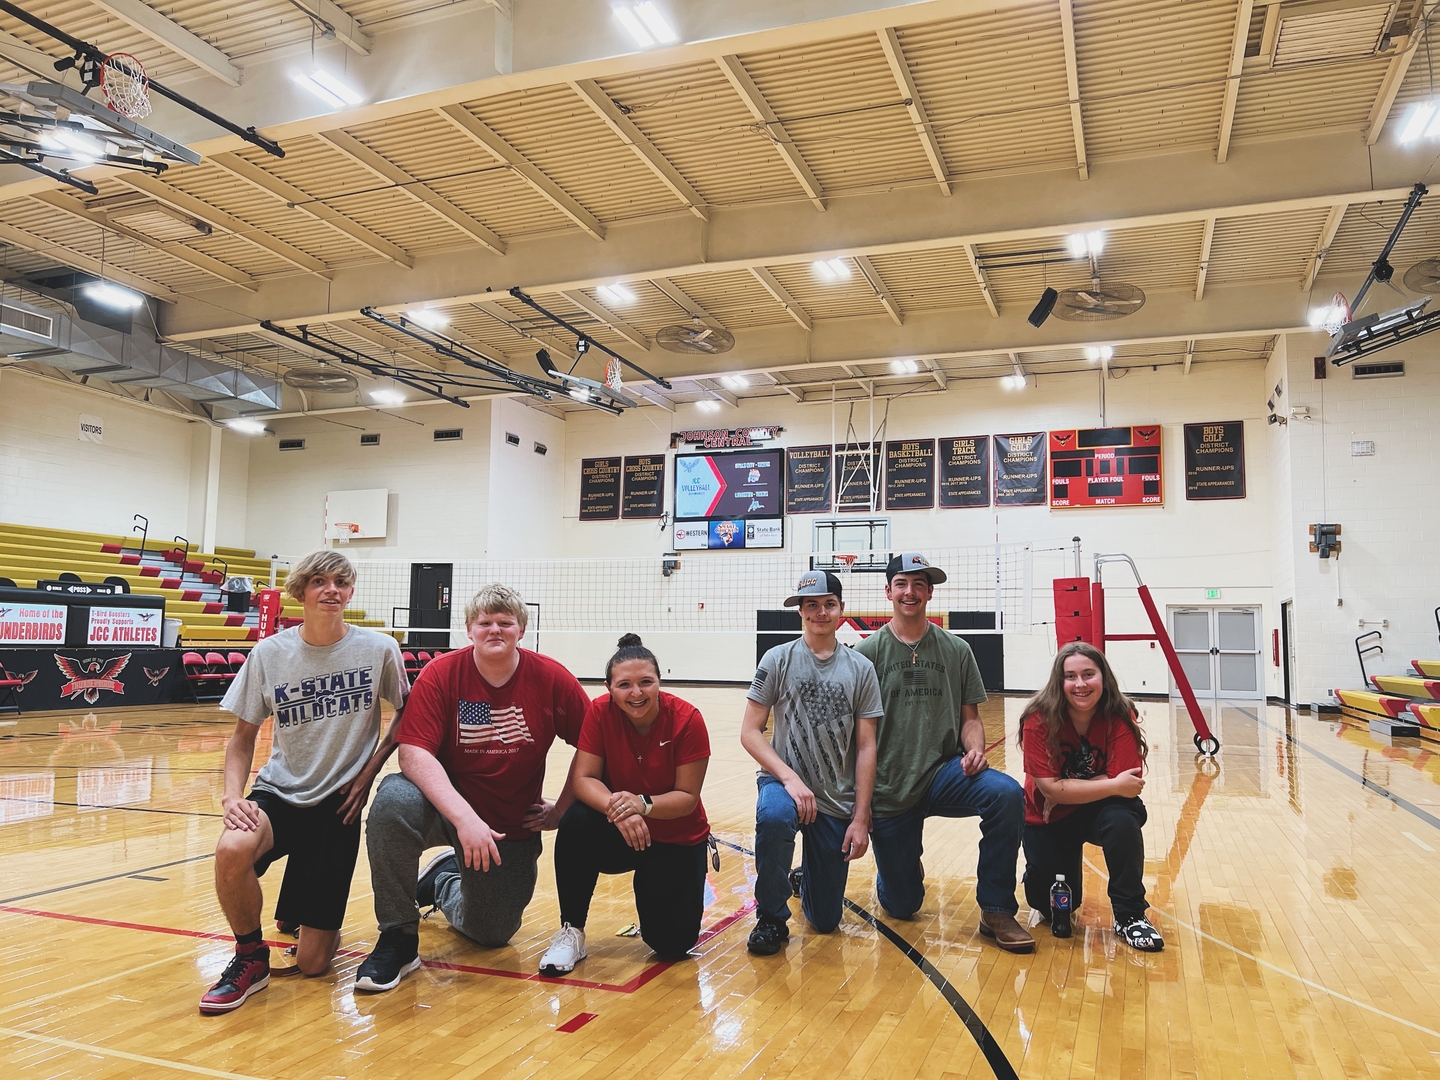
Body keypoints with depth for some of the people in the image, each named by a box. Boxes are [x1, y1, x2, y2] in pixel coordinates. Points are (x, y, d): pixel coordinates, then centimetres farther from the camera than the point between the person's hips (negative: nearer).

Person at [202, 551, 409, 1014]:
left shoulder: (378, 649, -7)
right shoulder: (269, 653, -5)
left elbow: (406, 713, 8)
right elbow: (244, 735, 4)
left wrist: (369, 770, -3)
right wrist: (233, 794, -13)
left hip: (339, 803, -1)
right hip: (279, 793, 1)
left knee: (312, 962, -3)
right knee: (232, 849, -36)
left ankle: (316, 921, 37)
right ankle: (251, 958, -7)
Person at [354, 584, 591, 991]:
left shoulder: (551, 678, -13)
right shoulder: (441, 674, -16)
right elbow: (413, 754, -24)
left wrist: (562, 808, -6)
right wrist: (465, 817, -35)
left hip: (513, 826, 2)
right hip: (445, 803, -2)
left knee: (492, 935, 9)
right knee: (395, 799, -35)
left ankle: (444, 879, 43)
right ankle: (398, 936, -15)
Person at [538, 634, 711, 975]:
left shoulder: (687, 719, -20)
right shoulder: (600, 712, -15)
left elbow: (687, 797, -17)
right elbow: (583, 778, -18)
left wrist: (643, 804, -36)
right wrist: (616, 807, -38)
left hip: (676, 840, -1)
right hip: (618, 834, 1)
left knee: (672, 944, -13)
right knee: (576, 822, -32)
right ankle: (571, 933, -14)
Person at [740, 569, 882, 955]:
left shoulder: (860, 669, 0)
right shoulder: (778, 660, -4)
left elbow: (865, 747, 0)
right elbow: (749, 732, -8)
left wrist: (860, 818, -4)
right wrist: (790, 778, -22)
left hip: (838, 801, 2)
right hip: (784, 780, -2)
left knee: (825, 920, 6)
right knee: (773, 817, -39)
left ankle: (807, 877, 42)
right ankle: (771, 917, -14)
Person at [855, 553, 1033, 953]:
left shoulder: (956, 650, 5)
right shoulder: (868, 652, -1)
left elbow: (970, 716, 8)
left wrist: (975, 751, -14)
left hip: (945, 773, 1)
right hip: (889, 789, -1)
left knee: (1007, 794, -31)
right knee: (901, 906, 3)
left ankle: (996, 911, -13)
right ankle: (901, 869, 41)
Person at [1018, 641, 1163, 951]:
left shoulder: (1120, 717, -19)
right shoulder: (1039, 720, -23)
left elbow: (1125, 782, -26)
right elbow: (1049, 788, -27)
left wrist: (1067, 790, -27)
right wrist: (1114, 786, -30)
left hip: (1101, 810, 1)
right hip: (1050, 820, 0)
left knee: (1122, 818, -33)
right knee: (1054, 904, -4)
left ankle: (1130, 916, -15)